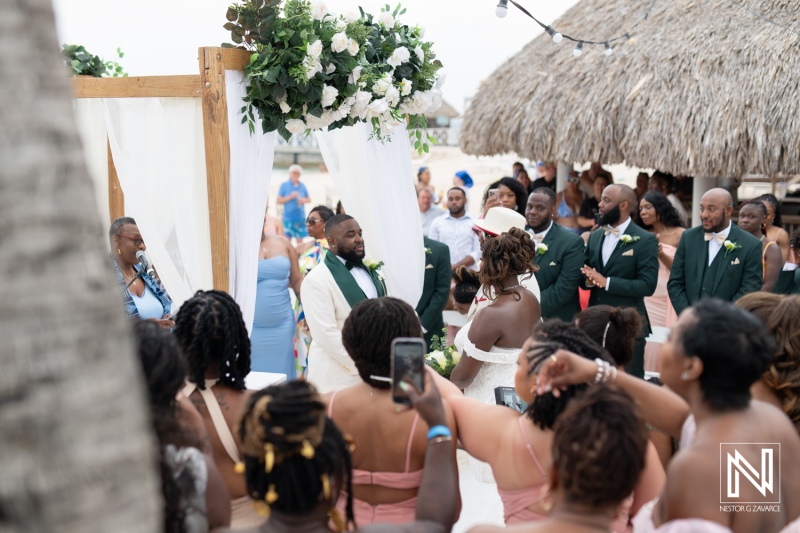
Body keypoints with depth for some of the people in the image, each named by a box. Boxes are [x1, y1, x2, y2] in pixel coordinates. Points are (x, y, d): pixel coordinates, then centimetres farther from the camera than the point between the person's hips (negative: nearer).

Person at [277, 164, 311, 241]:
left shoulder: (302, 186, 10)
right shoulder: (284, 185, 0)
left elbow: (309, 199, 19)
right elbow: (278, 200, -2)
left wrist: (304, 200, -4)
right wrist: (290, 197, -14)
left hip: (300, 217, 3)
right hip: (288, 218, -3)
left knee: (300, 240, 5)